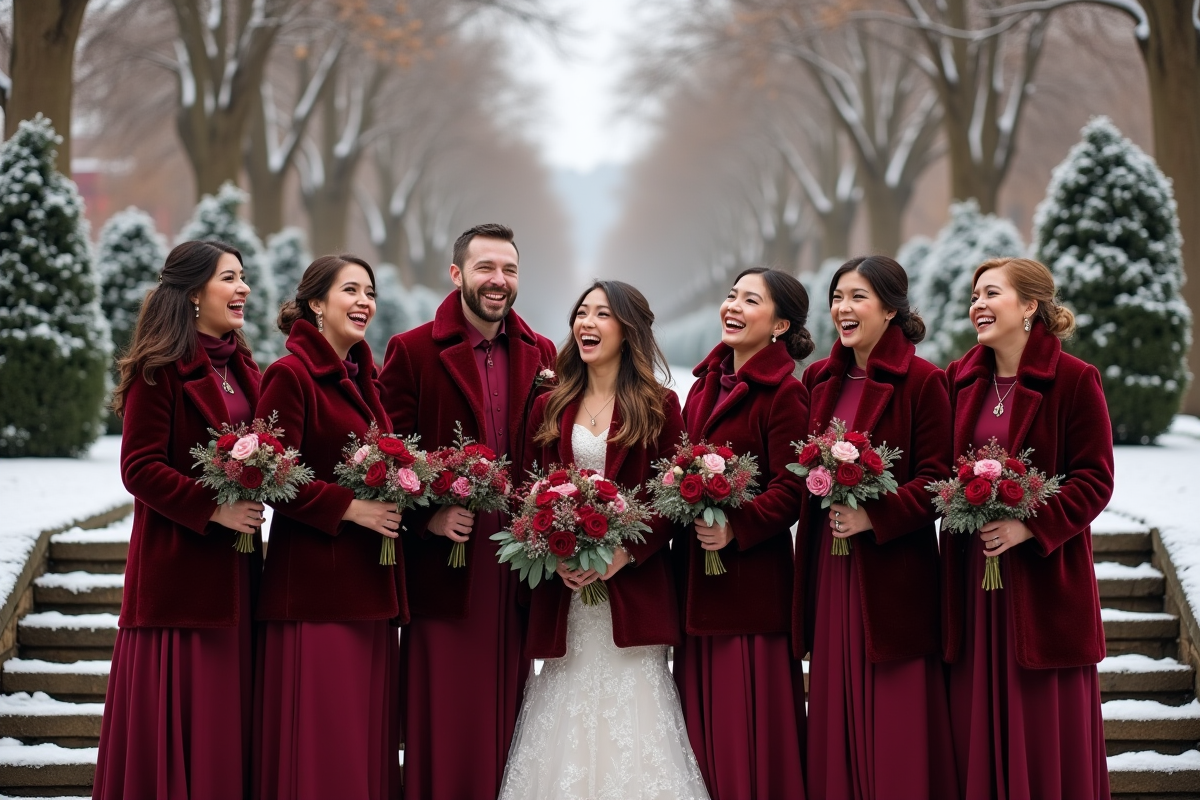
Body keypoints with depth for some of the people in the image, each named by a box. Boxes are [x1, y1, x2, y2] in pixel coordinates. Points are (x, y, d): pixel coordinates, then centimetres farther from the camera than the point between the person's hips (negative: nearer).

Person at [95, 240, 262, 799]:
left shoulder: (239, 366, 14)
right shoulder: (161, 366, -10)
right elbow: (140, 468, -14)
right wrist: (213, 508, -19)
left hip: (234, 564, 7)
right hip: (178, 564, -7)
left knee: (228, 714, 8)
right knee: (178, 706, -4)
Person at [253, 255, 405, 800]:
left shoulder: (363, 377, 16)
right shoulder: (291, 375, -7)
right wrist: (350, 508, -17)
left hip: (371, 583, 8)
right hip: (315, 580, -8)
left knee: (369, 732, 7)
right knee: (320, 739, -6)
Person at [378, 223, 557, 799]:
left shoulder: (540, 355, 10)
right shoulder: (411, 351, -2)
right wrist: (429, 516, -15)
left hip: (516, 572, 4)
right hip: (444, 574, -4)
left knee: (504, 724, 9)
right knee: (445, 728, -1)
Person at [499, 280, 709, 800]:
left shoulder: (659, 407, 3)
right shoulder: (548, 408, 11)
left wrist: (626, 552, -13)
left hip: (633, 590, -2)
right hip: (563, 592, 2)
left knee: (630, 724, -5)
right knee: (567, 724, 1)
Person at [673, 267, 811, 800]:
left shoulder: (784, 392, -9)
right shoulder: (707, 381, 14)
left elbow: (790, 490, -15)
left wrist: (736, 528, -25)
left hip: (751, 575, -8)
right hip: (696, 577, 8)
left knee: (747, 727, -3)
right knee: (701, 719, 11)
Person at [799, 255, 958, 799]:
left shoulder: (921, 381, -7)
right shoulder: (818, 379, 11)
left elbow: (937, 480, -10)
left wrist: (874, 516, -20)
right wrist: (820, 490, -3)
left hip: (894, 568, -6)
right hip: (829, 567, 6)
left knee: (896, 726, -2)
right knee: (836, 711, 8)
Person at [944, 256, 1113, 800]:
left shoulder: (1075, 380, -7)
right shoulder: (959, 379, 8)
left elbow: (1095, 480, -8)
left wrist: (1030, 526, -19)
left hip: (1044, 576, -4)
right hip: (970, 575, 4)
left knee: (1046, 729, 2)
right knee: (977, 723, 6)